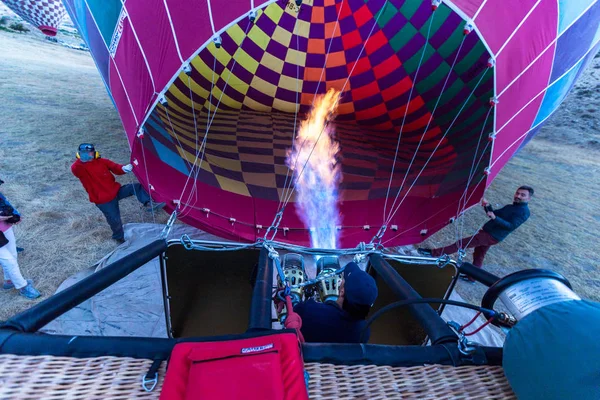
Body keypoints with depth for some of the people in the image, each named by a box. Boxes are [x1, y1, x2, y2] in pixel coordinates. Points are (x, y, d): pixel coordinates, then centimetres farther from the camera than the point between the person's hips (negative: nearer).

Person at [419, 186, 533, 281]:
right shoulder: (509, 207, 17)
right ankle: (471, 277, 30)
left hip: (492, 237, -9)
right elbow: (493, 214, 19)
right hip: (486, 232, 9)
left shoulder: (524, 212, -11)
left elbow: (511, 226, -24)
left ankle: (434, 253, -11)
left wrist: (495, 218, -35)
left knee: (462, 243, -12)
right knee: (478, 256, 17)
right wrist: (487, 206, -1)